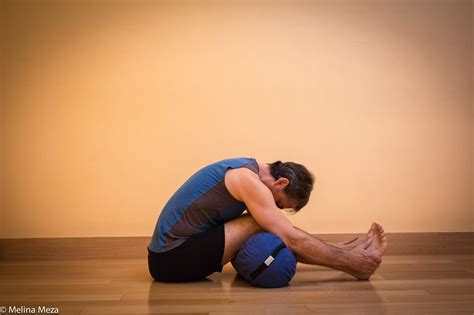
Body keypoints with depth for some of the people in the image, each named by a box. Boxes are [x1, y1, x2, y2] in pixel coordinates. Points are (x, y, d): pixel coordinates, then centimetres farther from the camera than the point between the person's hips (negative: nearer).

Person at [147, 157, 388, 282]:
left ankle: (344, 250, 9)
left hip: (170, 253, 9)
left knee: (270, 228, 4)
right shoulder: (250, 181, -19)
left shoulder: (247, 170, 10)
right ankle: (349, 255, -4)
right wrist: (349, 261, -12)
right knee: (263, 225, -15)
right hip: (174, 258, -9)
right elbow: (292, 240, -21)